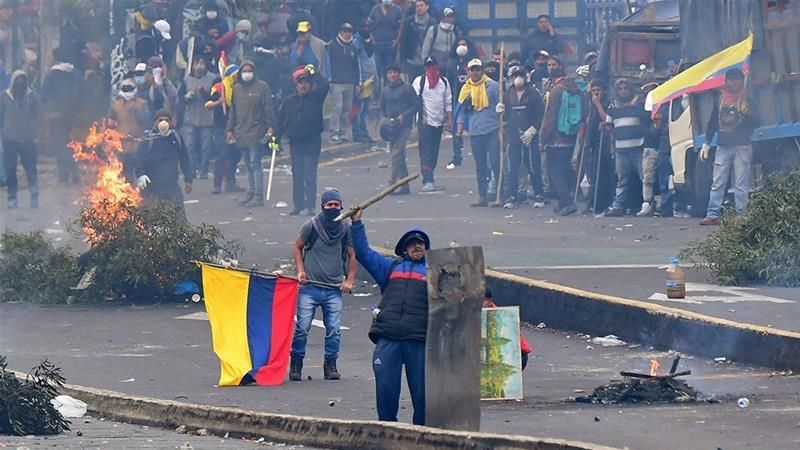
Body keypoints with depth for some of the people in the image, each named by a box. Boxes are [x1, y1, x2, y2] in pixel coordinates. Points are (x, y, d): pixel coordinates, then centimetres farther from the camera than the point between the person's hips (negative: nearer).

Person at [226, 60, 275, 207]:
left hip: (256, 132, -6)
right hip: (241, 133, 6)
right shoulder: (237, 89, 14)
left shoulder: (262, 87, -2)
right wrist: (230, 129, 14)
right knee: (249, 165, 11)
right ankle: (251, 194, 16)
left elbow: (268, 108, -4)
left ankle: (258, 196, -7)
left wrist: (270, 126, -11)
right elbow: (232, 111, 19)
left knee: (255, 164, -8)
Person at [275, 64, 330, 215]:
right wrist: (276, 136, 6)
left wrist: (313, 72, -12)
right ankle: (297, 204, 12)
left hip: (312, 141, -3)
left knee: (310, 175, -7)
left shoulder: (316, 97, -1)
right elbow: (281, 119, 11)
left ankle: (310, 206, -6)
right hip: (295, 141, 3)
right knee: (297, 174, 6)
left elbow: (324, 86, -18)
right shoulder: (288, 100, 7)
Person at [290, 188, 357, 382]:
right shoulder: (311, 226, 0)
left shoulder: (346, 229, 5)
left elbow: (352, 255, 14)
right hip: (310, 287, -2)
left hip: (334, 289, 2)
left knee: (333, 329, -2)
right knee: (302, 326, -6)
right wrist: (300, 271, 0)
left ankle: (331, 365, 10)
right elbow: (297, 247, 12)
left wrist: (349, 280, 6)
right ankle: (296, 363, 6)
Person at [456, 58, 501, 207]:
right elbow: (462, 110, 15)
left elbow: (501, 105, 0)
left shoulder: (492, 86, -1)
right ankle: (482, 197, 13)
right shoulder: (466, 89, 11)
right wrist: (460, 129, 5)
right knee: (480, 167, 8)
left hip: (492, 131, -5)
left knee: (496, 164, -7)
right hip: (475, 133, 5)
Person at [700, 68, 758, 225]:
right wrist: (706, 143, 14)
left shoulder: (747, 98, 3)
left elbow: (755, 121, -2)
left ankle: (741, 215, -4)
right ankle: (713, 214, -1)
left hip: (742, 146, -3)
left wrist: (746, 112, -21)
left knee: (741, 185, -4)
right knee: (717, 183, 0)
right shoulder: (721, 98, 13)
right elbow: (713, 121, 18)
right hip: (723, 146, 3)